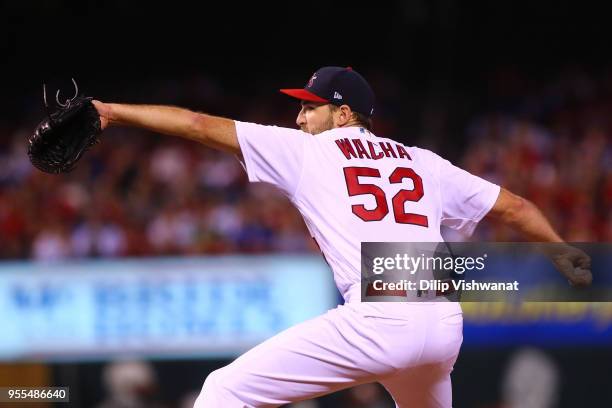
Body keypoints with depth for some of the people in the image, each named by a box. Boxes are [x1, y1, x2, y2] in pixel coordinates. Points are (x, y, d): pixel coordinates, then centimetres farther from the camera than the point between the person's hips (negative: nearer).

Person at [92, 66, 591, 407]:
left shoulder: (307, 150, 13)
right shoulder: (424, 163, 24)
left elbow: (201, 126, 11)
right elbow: (515, 207, 26)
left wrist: (112, 111, 17)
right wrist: (565, 255, 40)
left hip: (377, 319, -6)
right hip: (446, 322, 6)